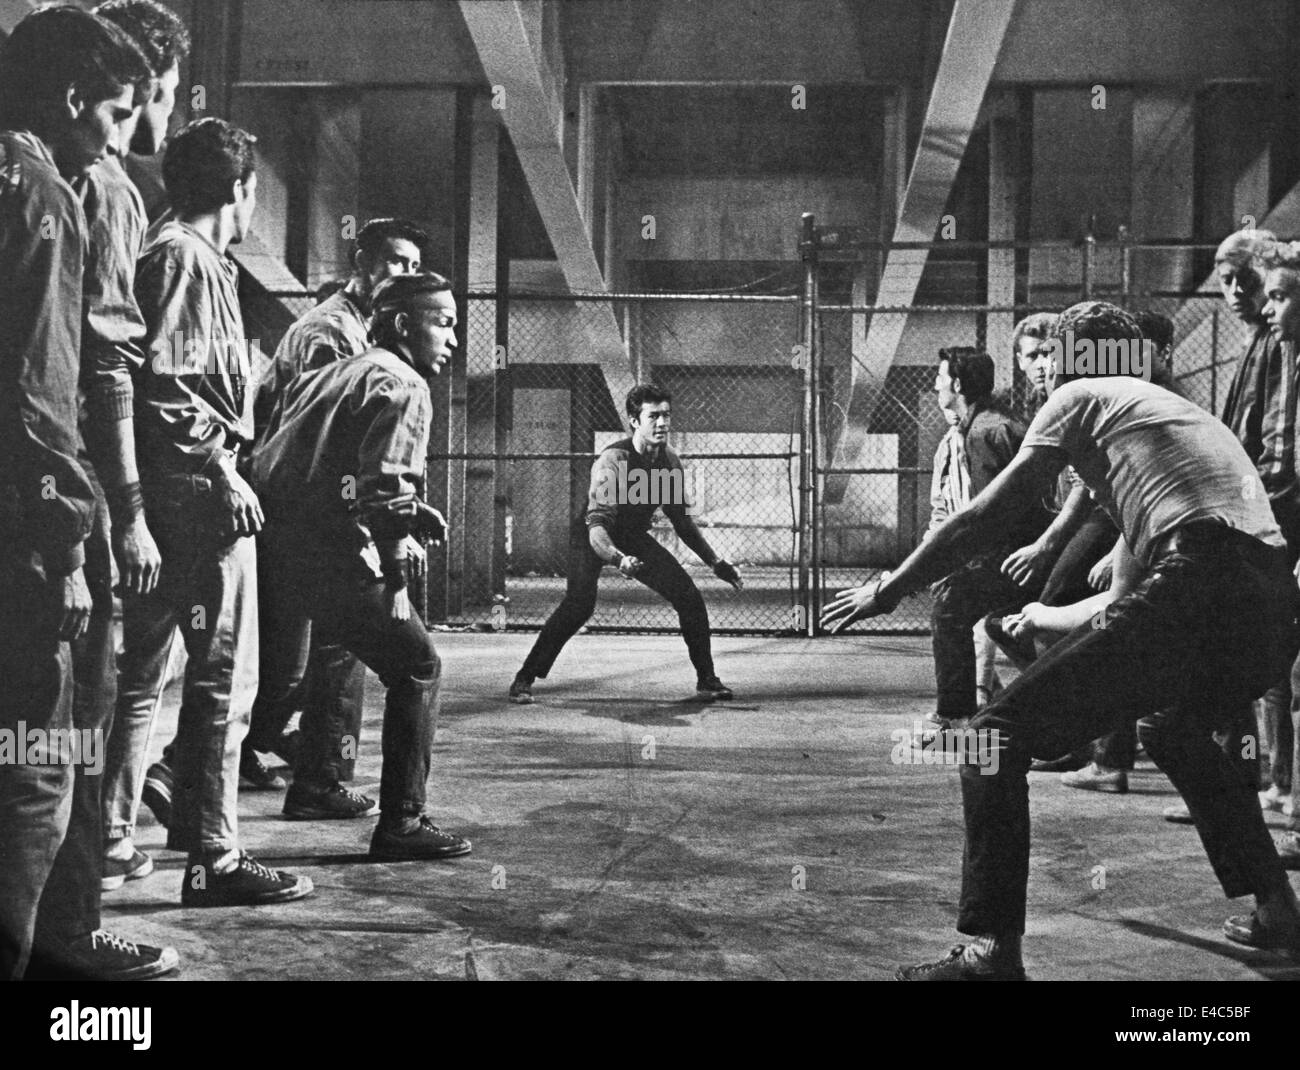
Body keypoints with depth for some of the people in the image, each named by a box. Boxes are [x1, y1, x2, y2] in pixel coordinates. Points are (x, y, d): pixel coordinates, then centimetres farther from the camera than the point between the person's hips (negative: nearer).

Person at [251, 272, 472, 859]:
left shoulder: (323, 375, 23)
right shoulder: (403, 384, -2)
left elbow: (268, 455, 21)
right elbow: (386, 487, -15)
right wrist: (394, 580, -7)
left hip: (268, 541, 8)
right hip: (327, 553, -8)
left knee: (274, 679, 24)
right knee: (416, 666, 5)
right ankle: (401, 823, 6)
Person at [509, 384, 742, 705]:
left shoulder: (670, 461, -9)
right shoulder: (612, 460, -29)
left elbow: (682, 520, 7)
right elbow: (597, 527, -38)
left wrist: (716, 563, 5)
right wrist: (618, 559, -57)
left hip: (634, 538, 6)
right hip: (593, 538, -6)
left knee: (690, 598, -5)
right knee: (580, 603, -30)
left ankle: (706, 679, 13)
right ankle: (524, 679, -19)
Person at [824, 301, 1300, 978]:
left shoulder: (1079, 397, 14)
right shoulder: (1184, 412, 36)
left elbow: (982, 519, 10)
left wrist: (887, 591, 20)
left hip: (1193, 594, -8)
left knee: (996, 738, -3)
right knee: (1171, 727, 37)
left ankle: (993, 950, -12)